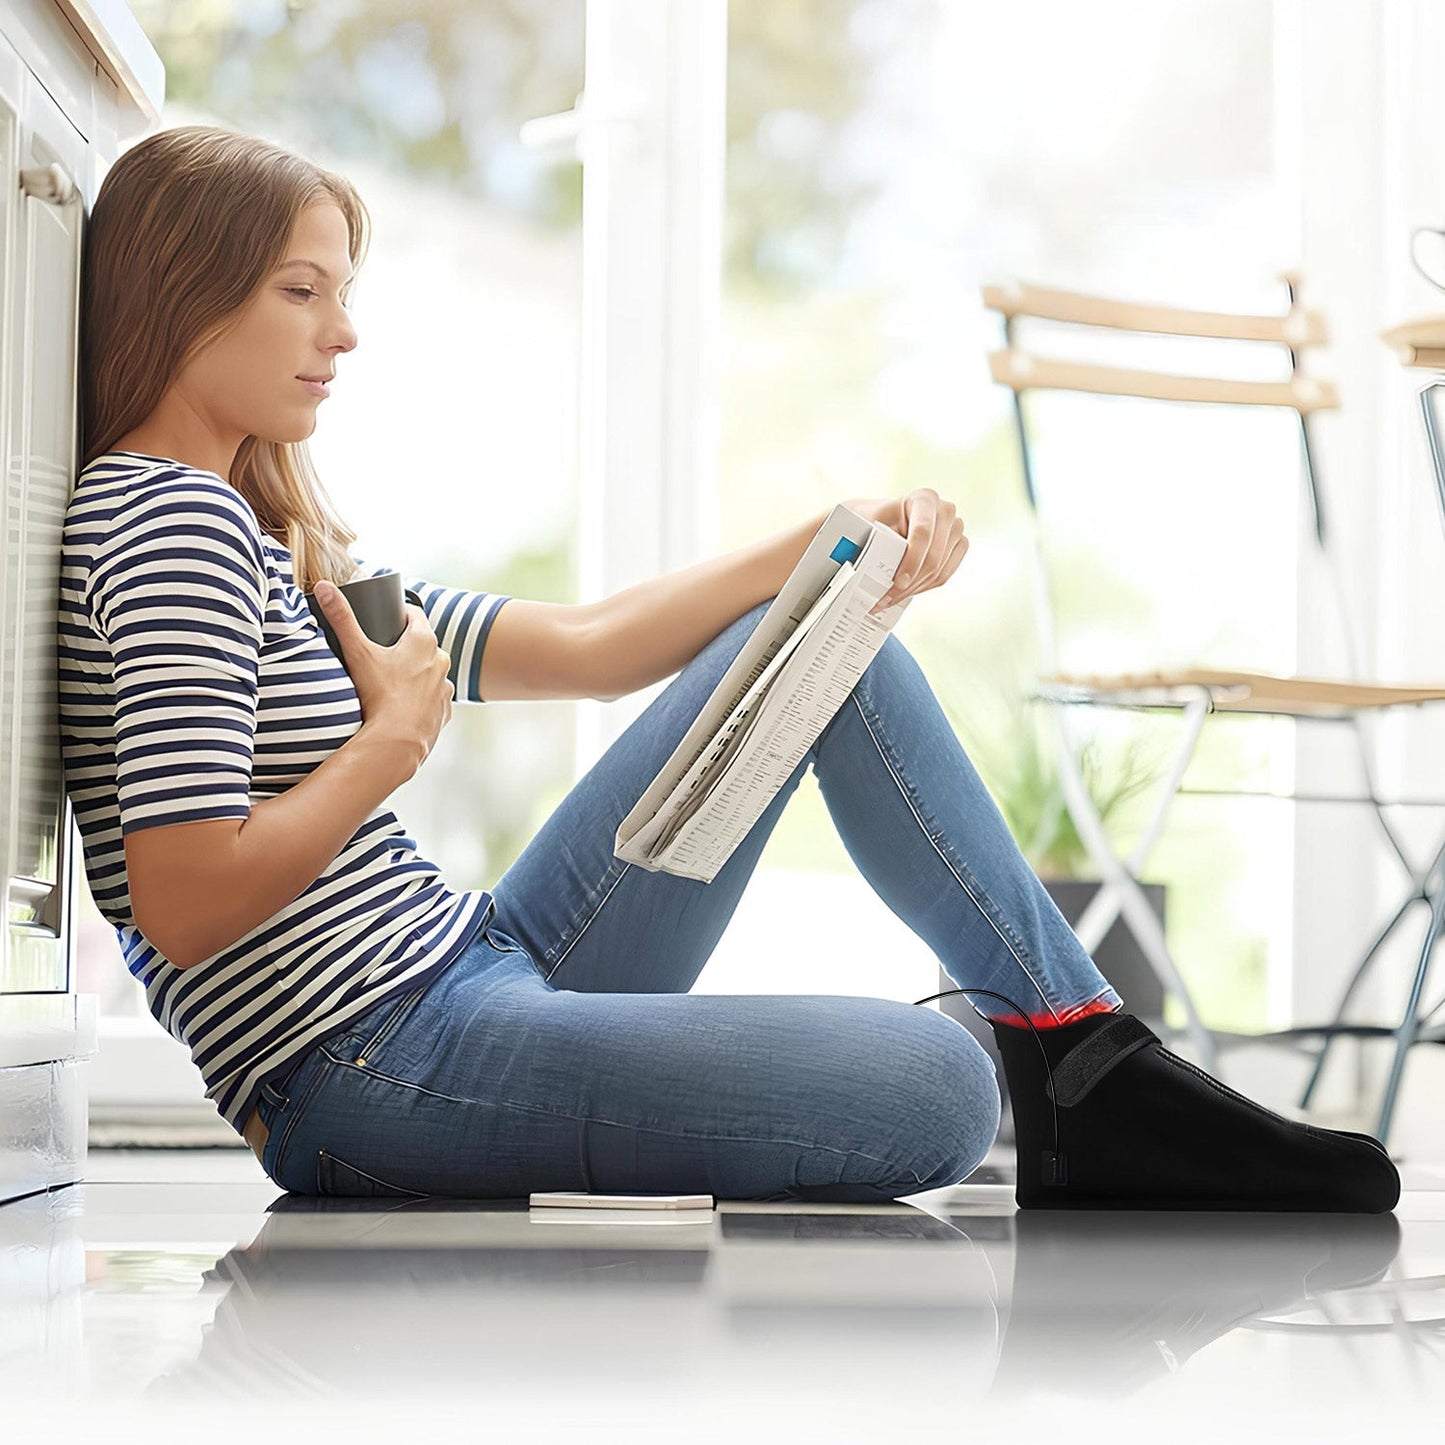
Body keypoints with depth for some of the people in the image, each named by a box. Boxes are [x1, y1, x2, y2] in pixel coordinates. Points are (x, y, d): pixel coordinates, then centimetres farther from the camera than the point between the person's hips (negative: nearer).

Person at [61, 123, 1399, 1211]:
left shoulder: (278, 539, 20)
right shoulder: (170, 521, -12)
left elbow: (589, 648, 18)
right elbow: (186, 907, -23)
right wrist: (392, 743, -9)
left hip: (489, 973, 11)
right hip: (376, 1080, -11)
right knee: (934, 1087, -27)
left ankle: (1092, 1064, 8)